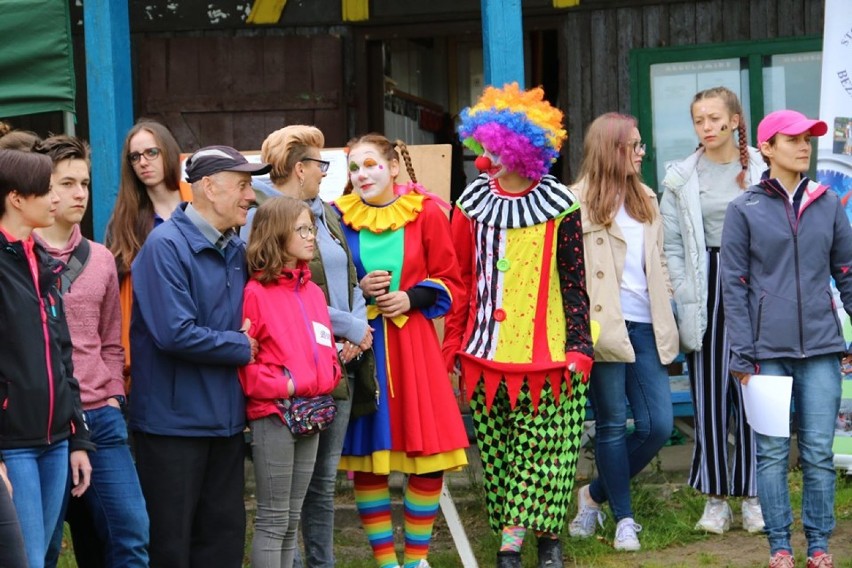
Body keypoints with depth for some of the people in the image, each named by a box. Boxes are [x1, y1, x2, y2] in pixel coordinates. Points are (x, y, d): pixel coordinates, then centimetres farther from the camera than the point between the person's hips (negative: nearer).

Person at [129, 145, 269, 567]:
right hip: (174, 418, -8)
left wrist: (251, 330, -2)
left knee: (224, 533, 11)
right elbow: (175, 334, -24)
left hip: (225, 417, 8)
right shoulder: (166, 246, -15)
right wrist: (243, 347, -12)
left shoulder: (236, 251, 10)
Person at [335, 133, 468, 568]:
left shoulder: (425, 214, 1)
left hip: (412, 341, 0)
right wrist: (358, 291, -9)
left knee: (428, 452, 0)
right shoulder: (339, 217, 2)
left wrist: (412, 297, -12)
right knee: (366, 453, 2)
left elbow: (448, 280, 5)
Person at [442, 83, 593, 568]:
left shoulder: (558, 206, -2)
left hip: (545, 353, -3)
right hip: (485, 354, 3)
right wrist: (452, 342, 7)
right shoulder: (474, 204, 6)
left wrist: (578, 345, -5)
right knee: (497, 451, 4)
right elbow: (461, 280, 10)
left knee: (542, 451, -3)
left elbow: (574, 282, 0)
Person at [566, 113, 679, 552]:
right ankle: (624, 519, 12)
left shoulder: (645, 199, 16)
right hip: (604, 325, -6)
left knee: (658, 426, 2)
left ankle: (595, 495, 19)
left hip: (645, 326, 6)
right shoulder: (580, 201, -5)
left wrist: (665, 312, 15)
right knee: (612, 425, 2)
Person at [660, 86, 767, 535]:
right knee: (708, 396, 2)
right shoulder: (682, 179, 6)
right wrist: (688, 297, -3)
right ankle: (715, 499, 9)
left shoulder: (762, 171, 2)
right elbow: (671, 245, 6)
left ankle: (753, 496, 10)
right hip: (705, 290, 1)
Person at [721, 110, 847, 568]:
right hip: (768, 350, -2)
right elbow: (734, 285, 0)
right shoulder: (745, 210, 1)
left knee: (819, 452, 2)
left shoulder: (828, 204, 8)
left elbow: (846, 273, 11)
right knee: (773, 452, 0)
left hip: (821, 348, 2)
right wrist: (742, 355, -5)